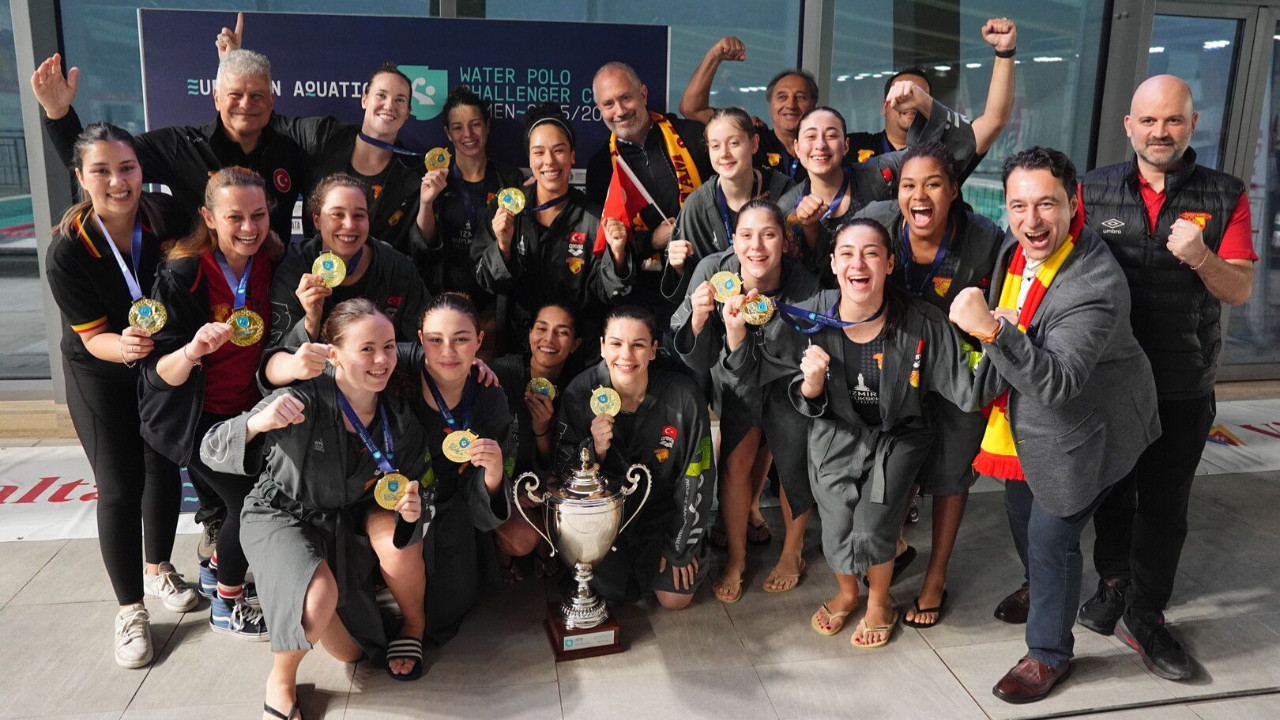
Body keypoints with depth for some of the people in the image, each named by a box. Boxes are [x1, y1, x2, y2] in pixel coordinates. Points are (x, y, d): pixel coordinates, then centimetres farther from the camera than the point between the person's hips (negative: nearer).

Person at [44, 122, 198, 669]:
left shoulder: (166, 215, -18)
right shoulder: (67, 250, -24)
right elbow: (93, 337, -20)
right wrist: (124, 346, -43)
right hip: (101, 375, -3)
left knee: (164, 470, 13)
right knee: (119, 488, -2)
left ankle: (157, 570, 36)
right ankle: (130, 609, 14)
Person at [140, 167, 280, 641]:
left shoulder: (272, 264, -7)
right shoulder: (182, 276, -21)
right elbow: (160, 373, -23)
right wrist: (192, 351, -43)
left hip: (246, 410, 6)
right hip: (193, 417, -6)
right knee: (251, 500, -12)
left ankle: (217, 570, 37)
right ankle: (226, 607, 13)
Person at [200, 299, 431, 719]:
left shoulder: (398, 419, -14)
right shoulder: (304, 400, -28)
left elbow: (415, 488, -3)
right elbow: (211, 451, -29)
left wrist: (413, 508, -29)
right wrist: (256, 424, -52)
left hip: (349, 518, 5)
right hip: (283, 515, -5)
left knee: (399, 545, -24)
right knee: (320, 598, -29)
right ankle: (281, 683, 2)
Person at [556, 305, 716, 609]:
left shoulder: (683, 395, -23)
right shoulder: (580, 393, -19)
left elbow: (696, 477, -13)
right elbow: (563, 470, -9)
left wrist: (680, 547, -8)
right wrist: (594, 449, -31)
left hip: (663, 511, 0)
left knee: (675, 598, -3)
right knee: (610, 590, -8)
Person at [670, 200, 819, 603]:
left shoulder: (805, 287, -32)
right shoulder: (712, 272, -29)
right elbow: (697, 362, -24)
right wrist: (699, 319, -44)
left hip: (789, 382, -1)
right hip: (737, 380, 1)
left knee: (793, 461, -2)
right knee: (737, 459, -7)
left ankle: (792, 552, 25)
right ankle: (736, 558, 15)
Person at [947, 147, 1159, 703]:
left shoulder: (1096, 285, -34)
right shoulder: (1015, 246, -10)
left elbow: (1058, 381, -42)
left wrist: (990, 329, -50)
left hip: (1078, 433, -8)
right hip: (1024, 420, 8)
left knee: (1051, 536, 2)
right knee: (1022, 516, 25)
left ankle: (1049, 653, 25)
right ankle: (1040, 590, 55)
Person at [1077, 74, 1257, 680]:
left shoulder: (1225, 197, -3)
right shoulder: (1094, 191, -2)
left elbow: (1240, 290, -5)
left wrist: (1200, 258, -26)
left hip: (1183, 389, 0)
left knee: (1164, 505, 8)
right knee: (1111, 492, 16)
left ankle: (1143, 616, 22)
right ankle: (1114, 584, 37)